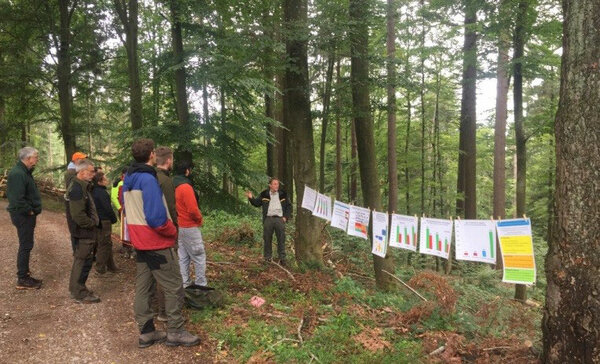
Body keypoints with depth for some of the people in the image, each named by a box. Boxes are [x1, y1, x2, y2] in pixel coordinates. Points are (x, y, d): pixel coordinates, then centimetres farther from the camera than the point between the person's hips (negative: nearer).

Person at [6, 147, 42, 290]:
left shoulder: (24, 172, 12)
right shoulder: (18, 174, -21)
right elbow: (18, 199, -28)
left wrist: (32, 210, 9)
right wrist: (29, 211, -17)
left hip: (26, 214, 10)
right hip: (23, 216, -10)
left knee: (26, 245, 16)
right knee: (25, 246, -3)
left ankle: (24, 274, 27)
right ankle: (22, 280, 6)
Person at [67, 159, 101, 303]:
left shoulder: (83, 186, 12)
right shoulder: (77, 189, -21)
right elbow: (78, 215, -27)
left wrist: (93, 222, 9)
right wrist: (92, 223, -15)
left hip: (86, 232, 10)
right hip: (84, 233, -10)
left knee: (81, 261, 19)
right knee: (83, 261, -1)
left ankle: (76, 289, 32)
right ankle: (80, 294, 10)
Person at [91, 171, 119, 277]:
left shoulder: (94, 191, 11)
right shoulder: (102, 193, -19)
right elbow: (108, 208, -20)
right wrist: (114, 219, -5)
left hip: (98, 220, 10)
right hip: (104, 222, -10)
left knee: (107, 244, 18)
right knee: (103, 245, -2)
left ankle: (111, 266, 27)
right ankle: (100, 271, 3)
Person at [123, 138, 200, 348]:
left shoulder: (128, 179, 9)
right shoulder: (148, 179, -19)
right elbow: (156, 217, -25)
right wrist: (172, 231, -9)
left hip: (140, 241, 9)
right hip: (156, 243, -9)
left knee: (143, 288, 12)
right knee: (174, 288, 1)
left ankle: (146, 332, 21)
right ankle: (175, 332, 9)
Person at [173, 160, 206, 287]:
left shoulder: (174, 187, 8)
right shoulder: (186, 187, -20)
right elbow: (193, 210, -22)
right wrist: (200, 218, -5)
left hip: (179, 226, 9)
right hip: (190, 227, -9)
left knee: (183, 257, 13)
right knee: (200, 257, 0)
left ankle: (185, 284, 18)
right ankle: (201, 285, 4)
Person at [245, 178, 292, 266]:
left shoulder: (283, 194, 9)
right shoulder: (264, 194, 7)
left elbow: (289, 206, 13)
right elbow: (257, 203, 9)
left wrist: (286, 217, 2)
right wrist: (251, 198, -9)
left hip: (279, 219, 0)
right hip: (268, 219, 0)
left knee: (281, 239, -1)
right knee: (267, 239, 5)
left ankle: (282, 258, 6)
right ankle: (267, 258, 16)